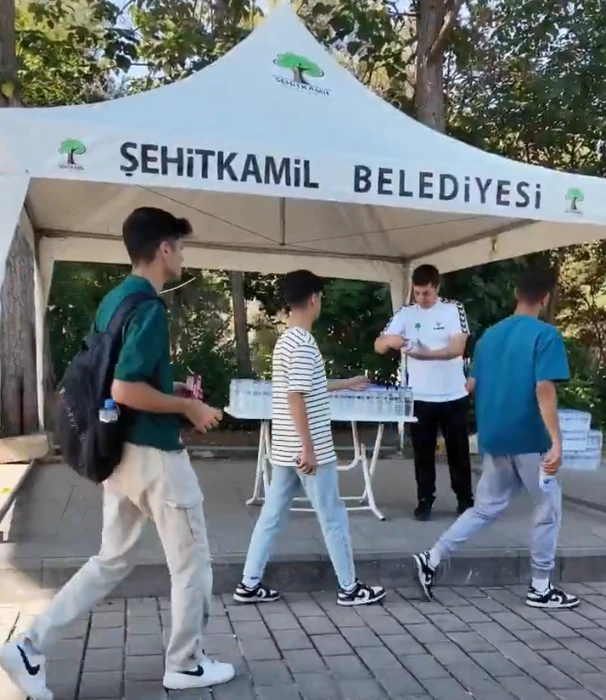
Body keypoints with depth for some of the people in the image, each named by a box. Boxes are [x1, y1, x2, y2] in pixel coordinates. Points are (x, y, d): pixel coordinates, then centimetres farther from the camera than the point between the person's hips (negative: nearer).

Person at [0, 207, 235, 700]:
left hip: (120, 450, 9)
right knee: (191, 563, 9)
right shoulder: (149, 308, -20)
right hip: (154, 454, -9)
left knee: (112, 560, 19)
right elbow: (126, 390, -27)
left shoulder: (112, 301, 10)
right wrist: (188, 406, -14)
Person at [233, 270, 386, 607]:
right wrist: (309, 449, -21)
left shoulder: (286, 340, 12)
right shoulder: (304, 344, -18)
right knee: (334, 518, 4)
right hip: (306, 451, -9)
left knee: (272, 515, 13)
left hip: (285, 449, 9)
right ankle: (349, 588, 17)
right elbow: (295, 398, -24)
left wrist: (347, 384, 36)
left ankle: (250, 584, 18)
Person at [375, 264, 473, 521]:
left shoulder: (454, 309, -5)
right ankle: (425, 500, 20)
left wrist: (422, 354, -27)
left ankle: (465, 499, 25)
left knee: (459, 450, 11)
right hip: (420, 396, 1)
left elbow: (457, 348, -15)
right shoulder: (405, 314, 0)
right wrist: (390, 340, -29)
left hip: (454, 395, -1)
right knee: (423, 451, 8)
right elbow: (378, 346, -5)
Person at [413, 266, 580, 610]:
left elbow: (472, 386, 14)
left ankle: (432, 559, 10)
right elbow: (544, 390, -21)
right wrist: (557, 442, -22)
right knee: (549, 508, 11)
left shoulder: (490, 335, 9)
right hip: (529, 439, -6)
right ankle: (541, 588, 19)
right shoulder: (546, 335, -11)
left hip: (494, 438, 6)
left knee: (487, 507, 16)